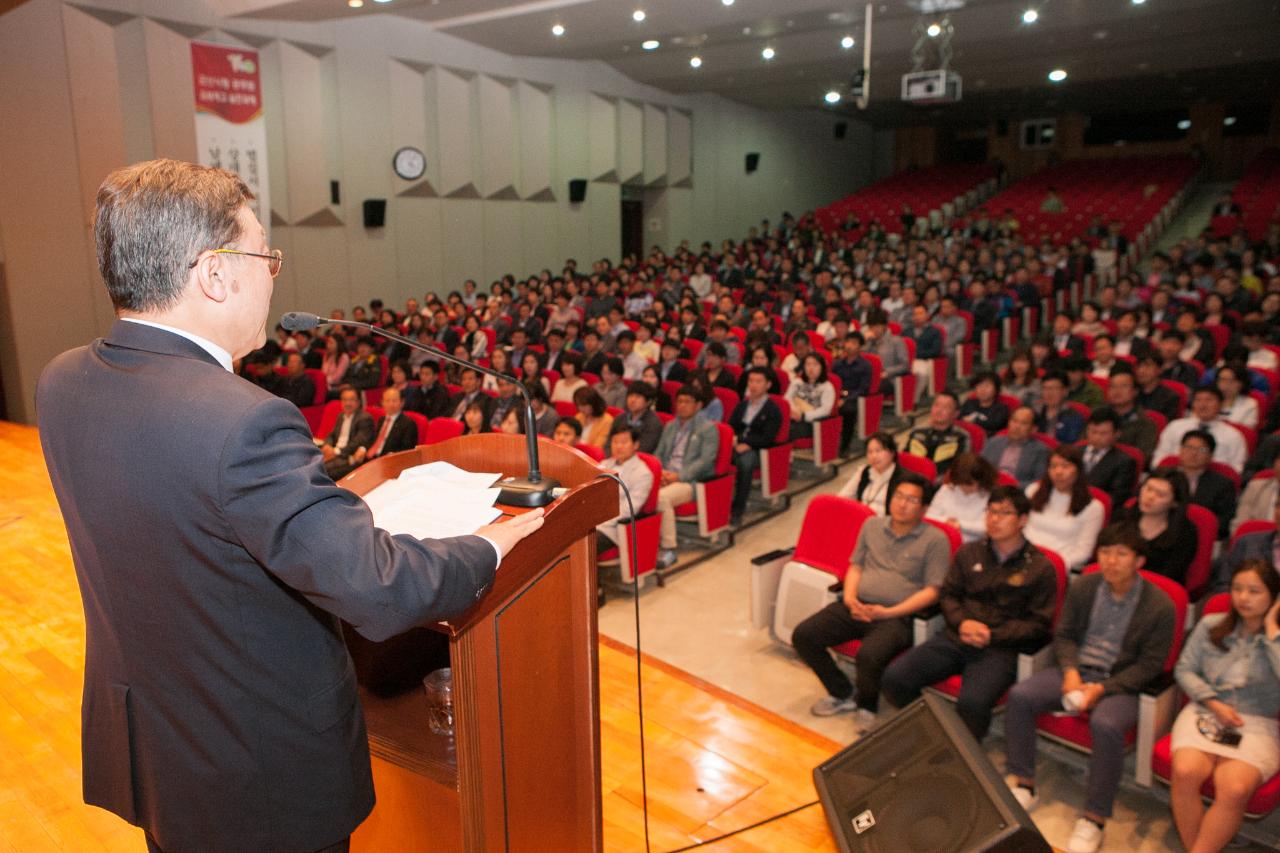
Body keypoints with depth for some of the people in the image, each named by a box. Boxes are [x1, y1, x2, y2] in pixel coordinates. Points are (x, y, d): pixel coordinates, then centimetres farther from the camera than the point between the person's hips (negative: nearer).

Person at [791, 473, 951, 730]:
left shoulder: (935, 540, 0)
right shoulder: (872, 525, 16)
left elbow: (932, 591, -5)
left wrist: (888, 612, -14)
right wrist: (849, 596, -3)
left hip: (897, 616, -5)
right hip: (857, 606, 5)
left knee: (868, 655, -34)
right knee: (803, 635, -13)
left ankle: (867, 706, 0)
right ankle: (843, 694, 8)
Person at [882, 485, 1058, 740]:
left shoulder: (1040, 568, 3)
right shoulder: (968, 553, 15)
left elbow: (1038, 624, 0)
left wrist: (992, 635, -11)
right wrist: (962, 622, -7)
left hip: (1001, 649, -4)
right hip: (955, 638, 4)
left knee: (972, 702, -33)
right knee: (895, 677, -16)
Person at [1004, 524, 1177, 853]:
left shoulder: (1160, 607, -9)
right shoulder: (1082, 588, 3)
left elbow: (1149, 666, -9)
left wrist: (1101, 689, -19)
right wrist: (1070, 671, -11)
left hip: (1120, 684, -4)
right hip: (1076, 671, 4)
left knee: (1105, 725, -35)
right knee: (1019, 695, -18)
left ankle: (1094, 819, -17)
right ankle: (1025, 786, -2)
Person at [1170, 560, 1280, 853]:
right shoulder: (1211, 625, 9)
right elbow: (1184, 669, 9)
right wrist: (1214, 703, -6)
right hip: (1205, 712, 2)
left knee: (1235, 789, -31)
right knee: (1184, 772, -29)